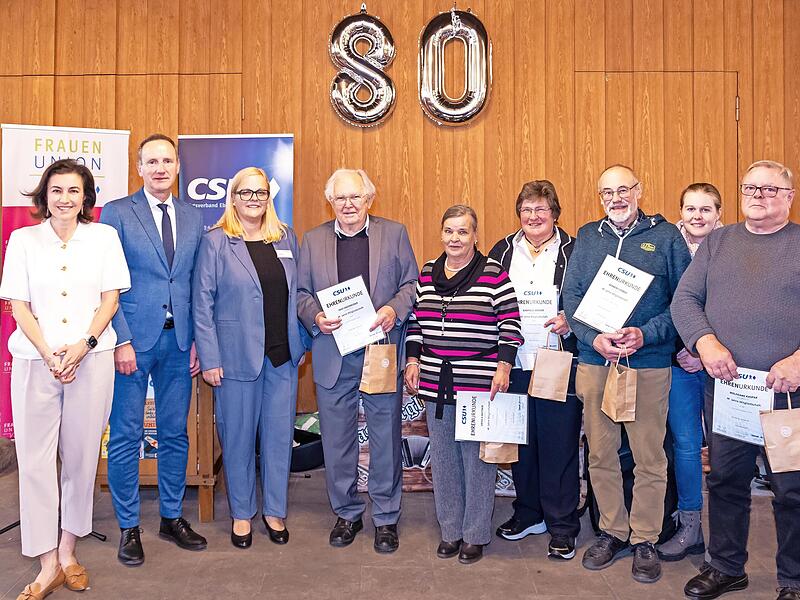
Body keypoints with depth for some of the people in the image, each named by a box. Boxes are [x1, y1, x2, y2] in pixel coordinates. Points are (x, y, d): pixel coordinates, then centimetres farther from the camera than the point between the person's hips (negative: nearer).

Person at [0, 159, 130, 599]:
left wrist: (83, 345, -10)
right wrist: (48, 353, -10)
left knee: (81, 456, 5)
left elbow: (110, 298, 4)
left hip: (91, 359, 0)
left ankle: (67, 551, 21)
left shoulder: (104, 237, 7)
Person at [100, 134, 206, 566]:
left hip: (178, 340, 4)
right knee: (126, 435, 4)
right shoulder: (116, 213, 0)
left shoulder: (193, 218, 11)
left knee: (175, 433, 11)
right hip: (133, 339, -3)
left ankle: (172, 518, 26)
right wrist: (121, 340, -12)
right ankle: (128, 527, 18)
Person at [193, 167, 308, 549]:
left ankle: (275, 510, 27)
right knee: (238, 437, 7)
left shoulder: (286, 238, 9)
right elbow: (202, 305, -4)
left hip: (283, 355, 3)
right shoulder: (215, 242, -2)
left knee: (279, 434, 10)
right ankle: (241, 513, 26)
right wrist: (209, 359, -9)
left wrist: (301, 344, 9)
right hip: (237, 356, -3)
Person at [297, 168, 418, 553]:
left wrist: (395, 310, -14)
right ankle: (346, 513, 28)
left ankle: (386, 517, 22)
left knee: (385, 438, 6)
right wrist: (315, 317, -10)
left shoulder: (394, 234, 5)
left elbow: (411, 284, 4)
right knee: (336, 439, 10)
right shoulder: (313, 240, 10)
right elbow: (301, 293, 10)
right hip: (333, 354, 2)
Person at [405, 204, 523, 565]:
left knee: (478, 460, 3)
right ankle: (450, 531, 26)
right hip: (435, 384, 5)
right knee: (443, 459, 12)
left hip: (480, 385, -4)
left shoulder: (494, 274, -4)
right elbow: (415, 322, 16)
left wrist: (504, 366, -10)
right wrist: (412, 361, 9)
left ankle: (476, 535, 19)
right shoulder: (425, 275, 10)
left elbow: (510, 323, -4)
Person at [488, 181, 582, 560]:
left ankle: (562, 525, 17)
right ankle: (528, 513, 32)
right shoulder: (502, 251, 11)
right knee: (521, 441, 14)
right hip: (514, 364, 4)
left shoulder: (573, 251, 1)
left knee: (559, 444, 2)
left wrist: (569, 322, -18)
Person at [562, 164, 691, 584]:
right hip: (594, 361, 3)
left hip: (649, 364, -2)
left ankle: (645, 539, 20)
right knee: (600, 454, 9)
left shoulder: (666, 236, 3)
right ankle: (612, 531, 25)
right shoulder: (587, 237, 10)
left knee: (649, 457, 4)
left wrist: (646, 335, -14)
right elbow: (570, 296, 5)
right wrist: (594, 338, -11)